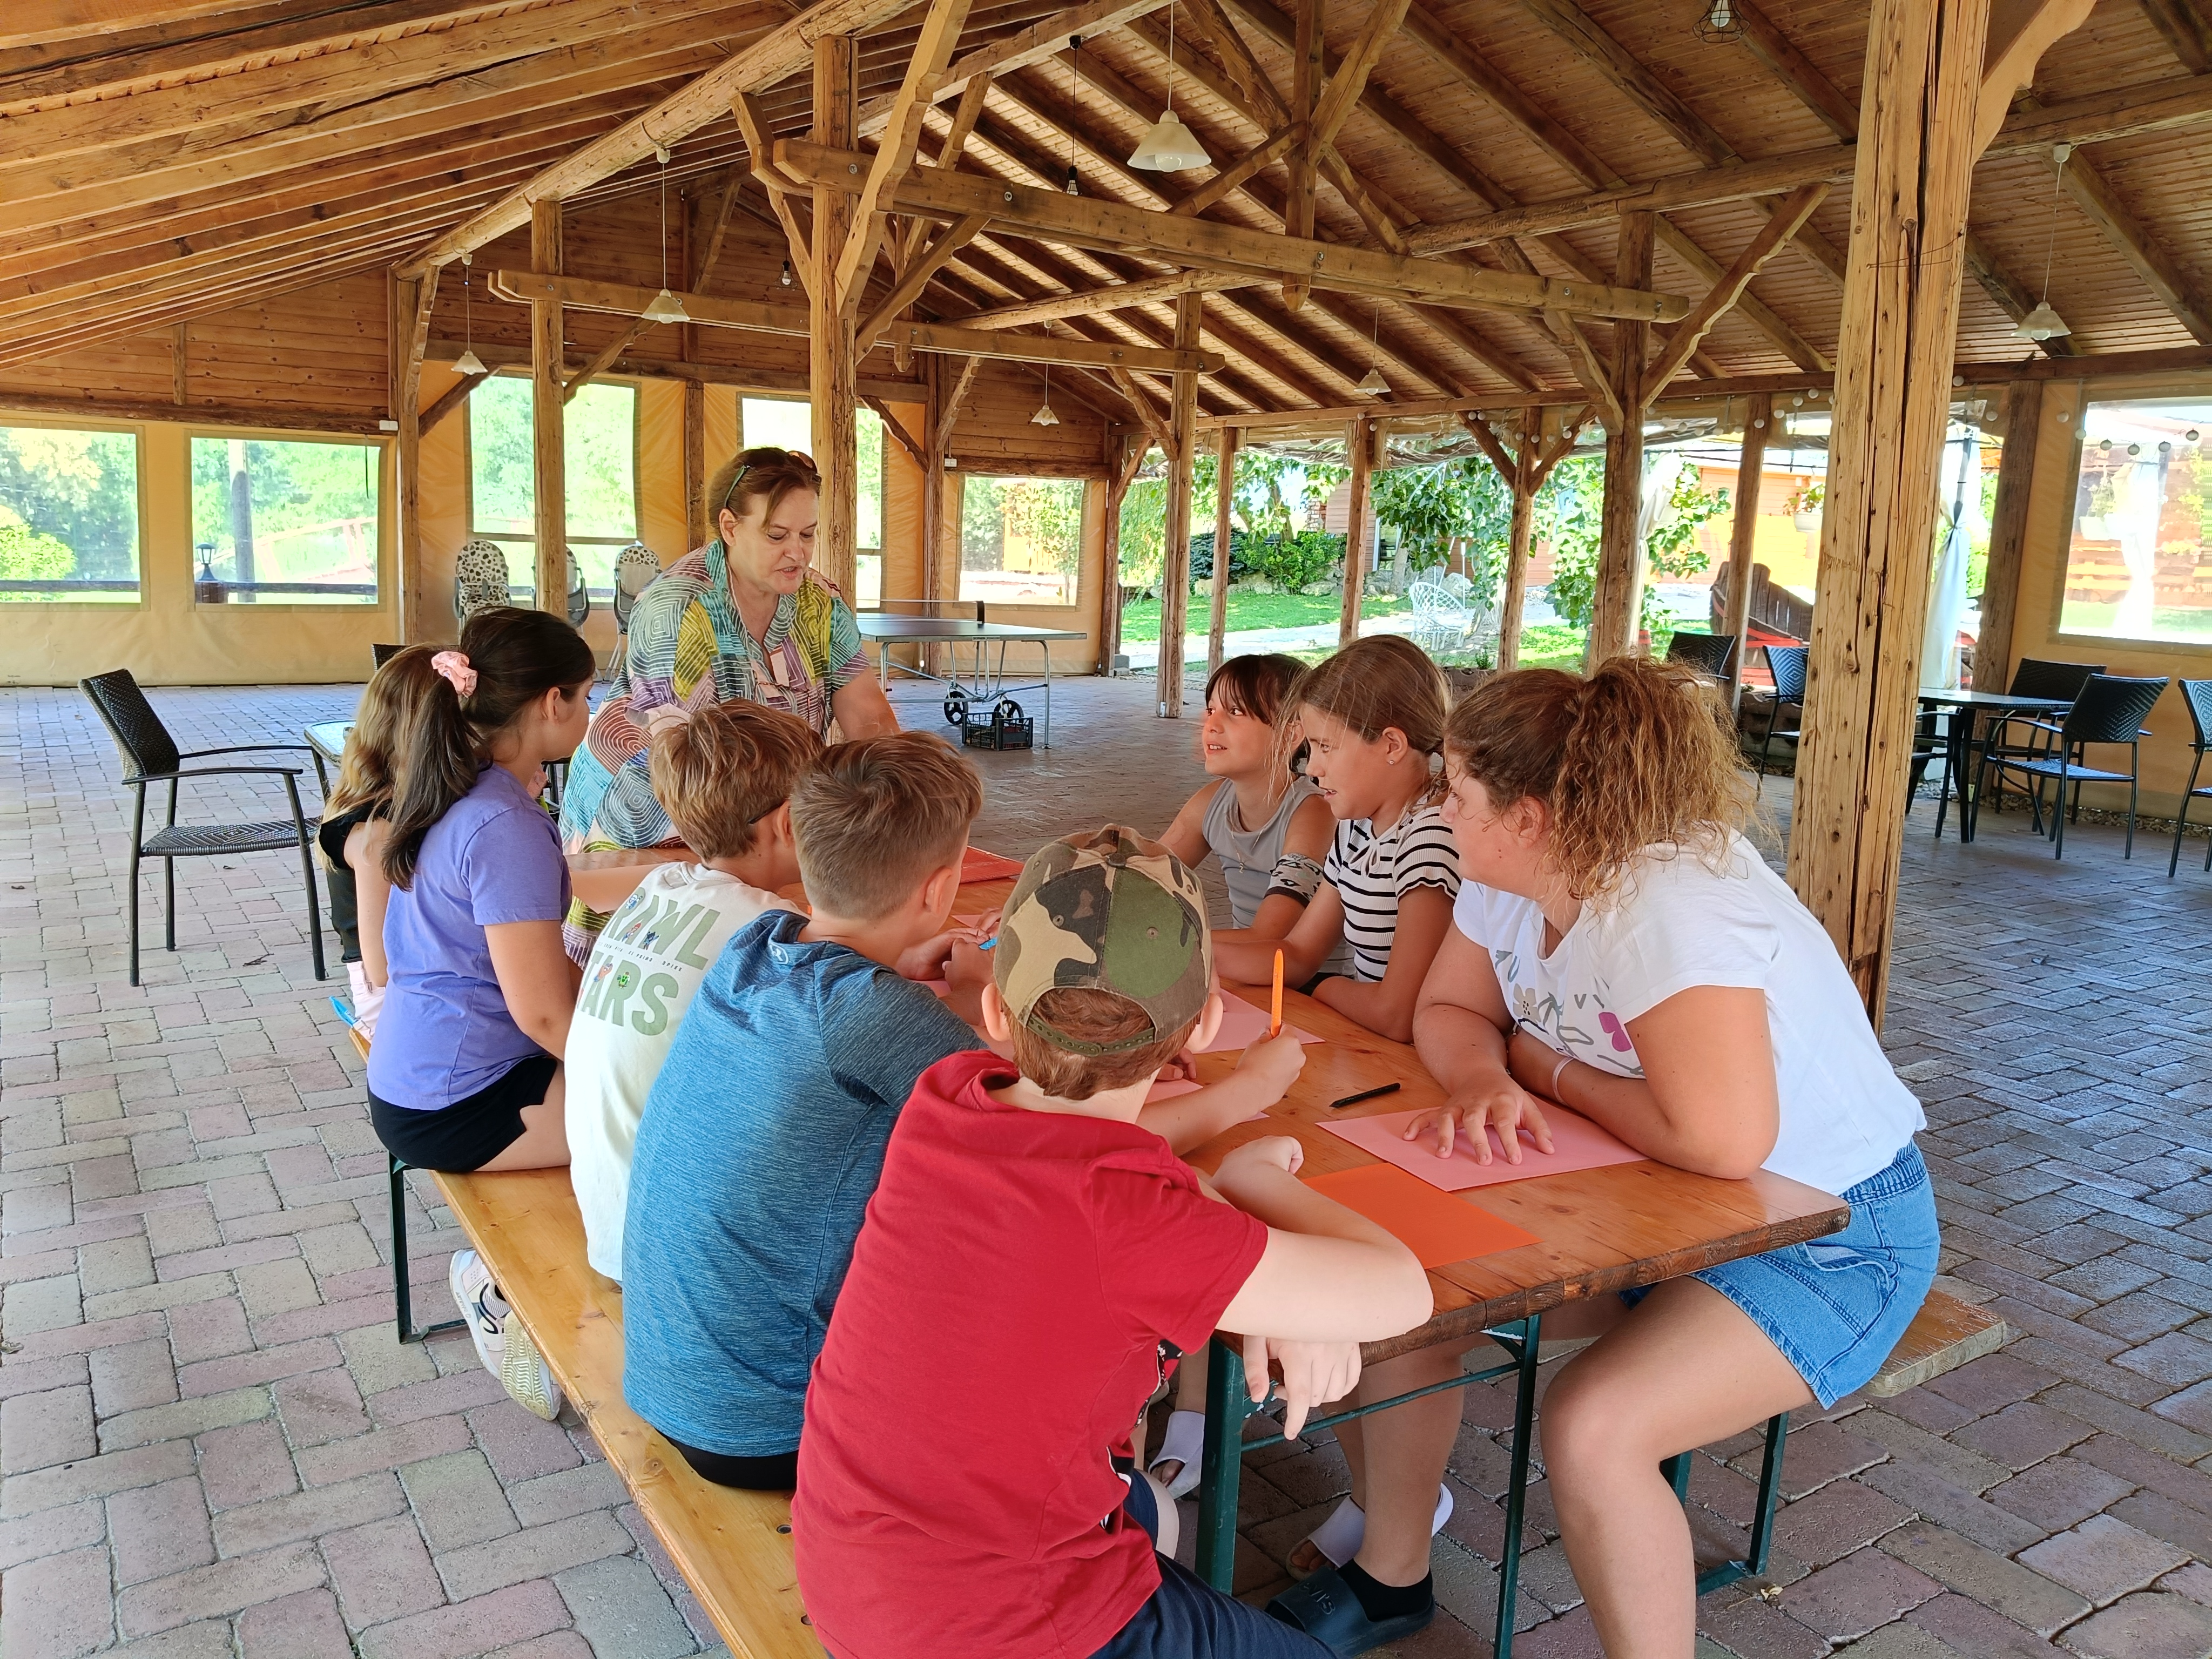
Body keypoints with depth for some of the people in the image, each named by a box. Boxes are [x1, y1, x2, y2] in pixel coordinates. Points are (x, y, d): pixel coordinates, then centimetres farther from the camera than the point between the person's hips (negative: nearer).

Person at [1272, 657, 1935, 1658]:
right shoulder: (1510, 883, -5)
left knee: (1591, 1428, -28)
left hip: (1828, 1235, -8)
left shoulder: (1672, 907, -31)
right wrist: (1485, 1077, -19)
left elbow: (1722, 1141, -37)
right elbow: (1447, 1012, 6)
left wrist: (1546, 1067, -21)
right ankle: (1393, 1566, 21)